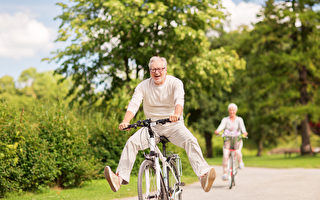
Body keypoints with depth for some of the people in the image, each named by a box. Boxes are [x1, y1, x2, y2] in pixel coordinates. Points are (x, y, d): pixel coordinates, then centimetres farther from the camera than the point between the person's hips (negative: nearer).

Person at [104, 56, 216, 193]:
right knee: (132, 142, -20)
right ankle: (120, 178, -25)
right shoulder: (143, 86, -1)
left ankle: (203, 175, -39)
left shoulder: (175, 83, -7)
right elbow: (134, 104, -13)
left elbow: (179, 100, -26)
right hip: (152, 126, 2)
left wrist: (177, 114, -50)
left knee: (191, 141, -29)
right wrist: (125, 122, -33)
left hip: (173, 125, -2)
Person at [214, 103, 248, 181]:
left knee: (237, 152, -28)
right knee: (225, 156, -19)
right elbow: (222, 126, -15)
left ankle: (240, 162, 4)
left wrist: (244, 132, -38)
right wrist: (217, 131, -38)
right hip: (227, 140, 0)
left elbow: (242, 126, -15)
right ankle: (225, 173, -12)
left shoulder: (239, 119, 4)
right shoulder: (225, 119, 4)